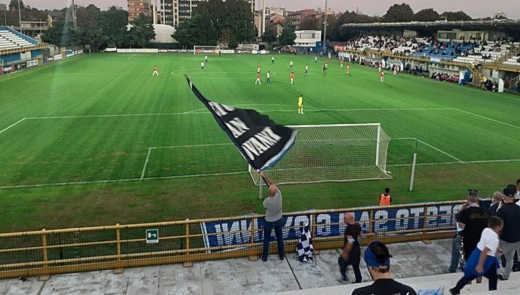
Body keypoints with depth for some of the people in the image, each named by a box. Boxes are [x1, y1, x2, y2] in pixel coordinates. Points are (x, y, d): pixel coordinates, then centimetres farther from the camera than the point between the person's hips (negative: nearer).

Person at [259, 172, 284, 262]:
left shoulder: (267, 201, -32)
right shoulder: (279, 195, -25)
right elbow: (273, 183, -10)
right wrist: (264, 176, -5)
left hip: (269, 222, -3)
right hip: (279, 220, 3)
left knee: (266, 239, 17)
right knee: (279, 238, 22)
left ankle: (264, 257, 31)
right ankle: (281, 255, 37)